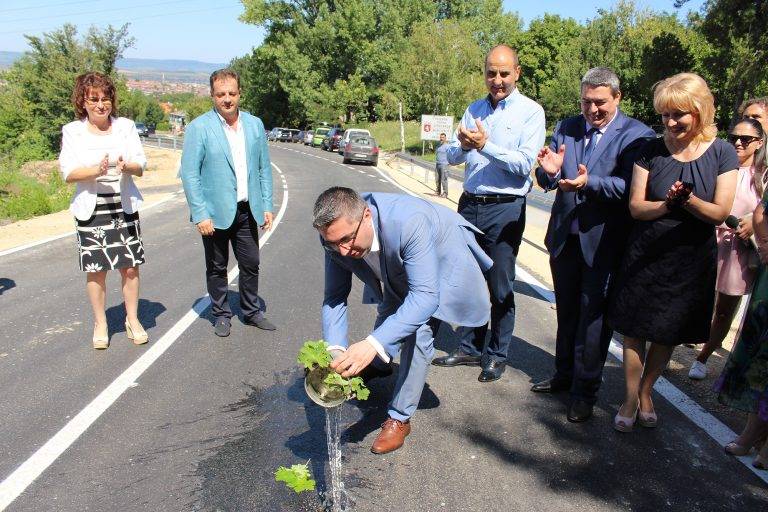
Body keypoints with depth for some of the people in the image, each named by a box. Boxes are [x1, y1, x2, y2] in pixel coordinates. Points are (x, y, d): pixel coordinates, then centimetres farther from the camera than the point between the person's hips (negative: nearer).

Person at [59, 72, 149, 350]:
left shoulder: (126, 126, 4)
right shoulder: (72, 131, 1)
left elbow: (141, 166, 1)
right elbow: (68, 173, -5)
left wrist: (126, 166, -22)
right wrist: (97, 170, -24)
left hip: (125, 205, 1)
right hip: (91, 209, -1)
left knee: (130, 267, 3)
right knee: (96, 270, 4)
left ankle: (132, 319, 20)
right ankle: (100, 324, 20)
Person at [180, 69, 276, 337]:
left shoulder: (255, 124, 5)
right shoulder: (198, 128, -8)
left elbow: (264, 168, 9)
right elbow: (189, 174, -9)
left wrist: (267, 206, 4)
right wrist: (200, 214, -14)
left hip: (247, 211, 4)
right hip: (215, 212, -3)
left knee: (251, 264, 12)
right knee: (217, 268, 11)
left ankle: (251, 311, 30)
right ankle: (221, 315, 27)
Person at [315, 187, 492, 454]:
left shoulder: (409, 222, -47)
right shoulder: (338, 233, -28)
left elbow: (425, 296, -49)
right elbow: (335, 296, -20)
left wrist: (373, 344, -59)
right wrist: (335, 350, -36)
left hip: (442, 264, -5)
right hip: (396, 272, 5)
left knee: (418, 335, -16)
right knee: (387, 320, 19)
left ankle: (400, 418, 1)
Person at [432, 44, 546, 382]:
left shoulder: (531, 111, -3)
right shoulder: (474, 110, 12)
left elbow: (525, 164, -12)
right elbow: (452, 157, 8)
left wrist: (485, 146, -20)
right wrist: (463, 145, -14)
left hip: (505, 208, -5)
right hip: (469, 204, 5)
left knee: (500, 288, 4)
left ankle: (496, 355, 21)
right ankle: (469, 348, 27)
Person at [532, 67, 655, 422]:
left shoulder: (637, 135, -9)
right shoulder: (566, 128, 6)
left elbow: (630, 187, -20)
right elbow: (545, 181, 1)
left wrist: (589, 182, -34)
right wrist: (549, 172, -21)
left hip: (603, 242, -5)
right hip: (565, 237, 5)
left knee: (593, 318, 6)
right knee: (566, 312, 19)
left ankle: (585, 390, 21)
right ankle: (564, 374, 37)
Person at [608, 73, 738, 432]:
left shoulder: (722, 154, -4)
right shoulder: (651, 150, -3)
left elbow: (719, 213, -8)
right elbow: (635, 207, -6)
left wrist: (689, 200, -27)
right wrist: (666, 204, -26)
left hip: (691, 261, 0)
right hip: (645, 256, 0)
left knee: (669, 334, 13)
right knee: (634, 330, 4)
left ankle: (645, 392, 34)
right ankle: (630, 399, 21)